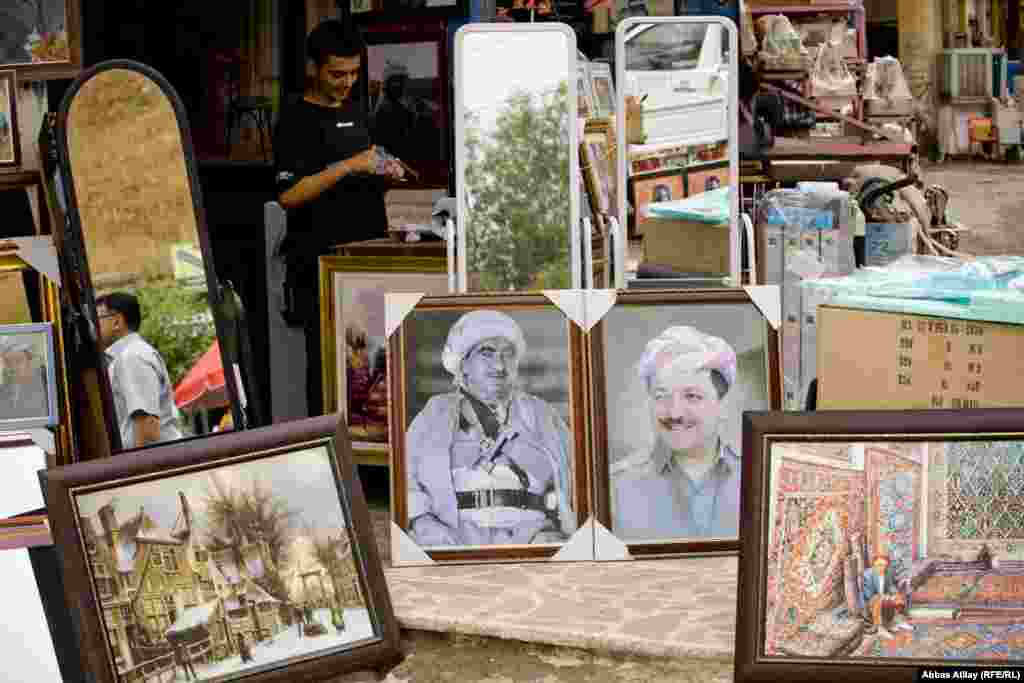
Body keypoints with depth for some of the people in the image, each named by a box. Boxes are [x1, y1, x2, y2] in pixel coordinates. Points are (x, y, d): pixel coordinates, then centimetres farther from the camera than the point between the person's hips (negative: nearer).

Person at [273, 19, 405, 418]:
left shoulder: (357, 110, 16)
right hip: (321, 262, -6)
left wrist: (384, 174, 6)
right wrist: (348, 167, -20)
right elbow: (288, 195, -16)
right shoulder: (296, 120, -5)